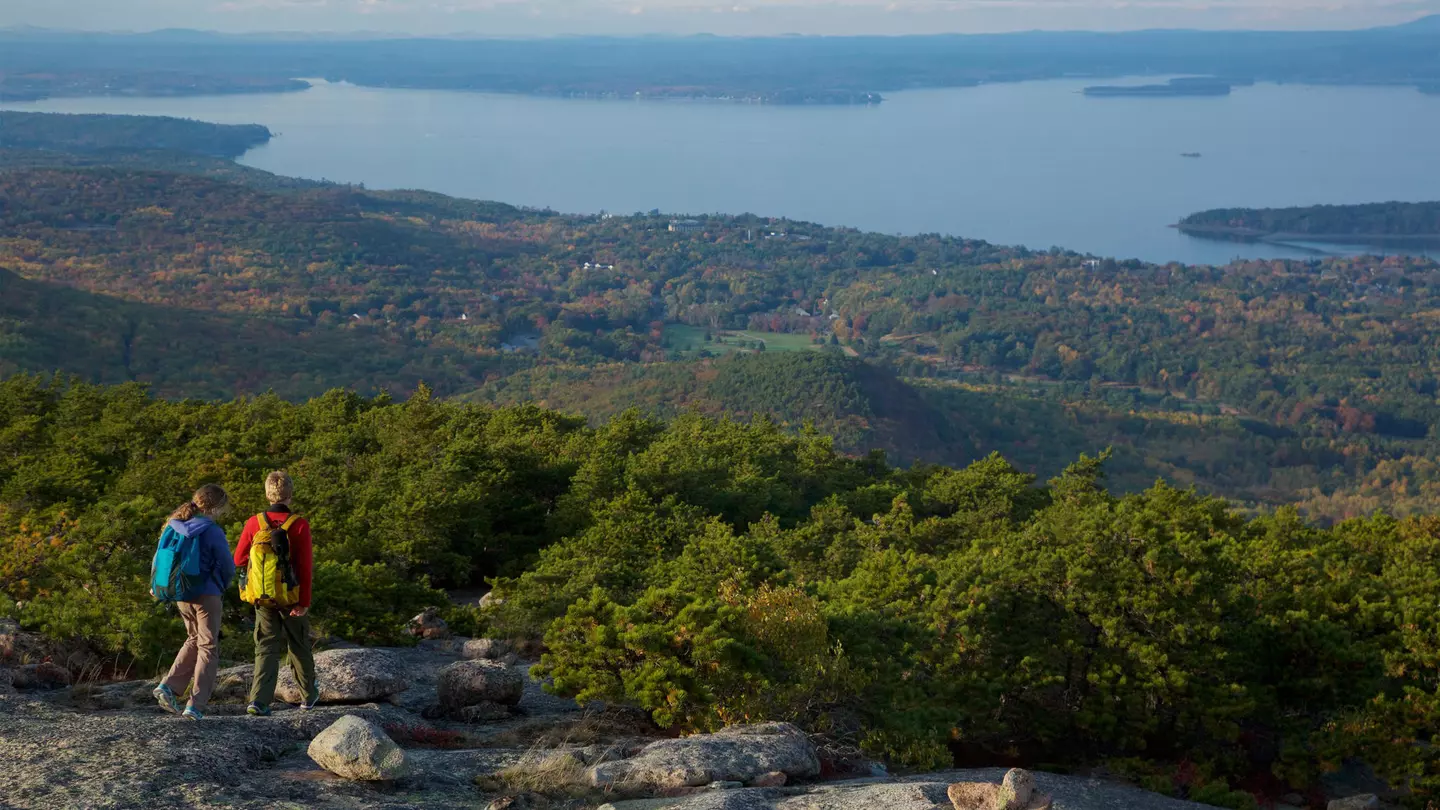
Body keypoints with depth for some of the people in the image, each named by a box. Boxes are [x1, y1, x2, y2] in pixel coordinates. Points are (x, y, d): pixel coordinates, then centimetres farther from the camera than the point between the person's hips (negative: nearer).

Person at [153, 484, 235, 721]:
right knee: (208, 647, 3)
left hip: (181, 594, 6)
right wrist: (222, 586, 11)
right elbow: (227, 566, -9)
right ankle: (196, 706, -2)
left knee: (194, 640, 25)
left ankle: (169, 686, 12)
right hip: (206, 594, -6)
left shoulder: (175, 526, 3)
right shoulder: (211, 532, -15)